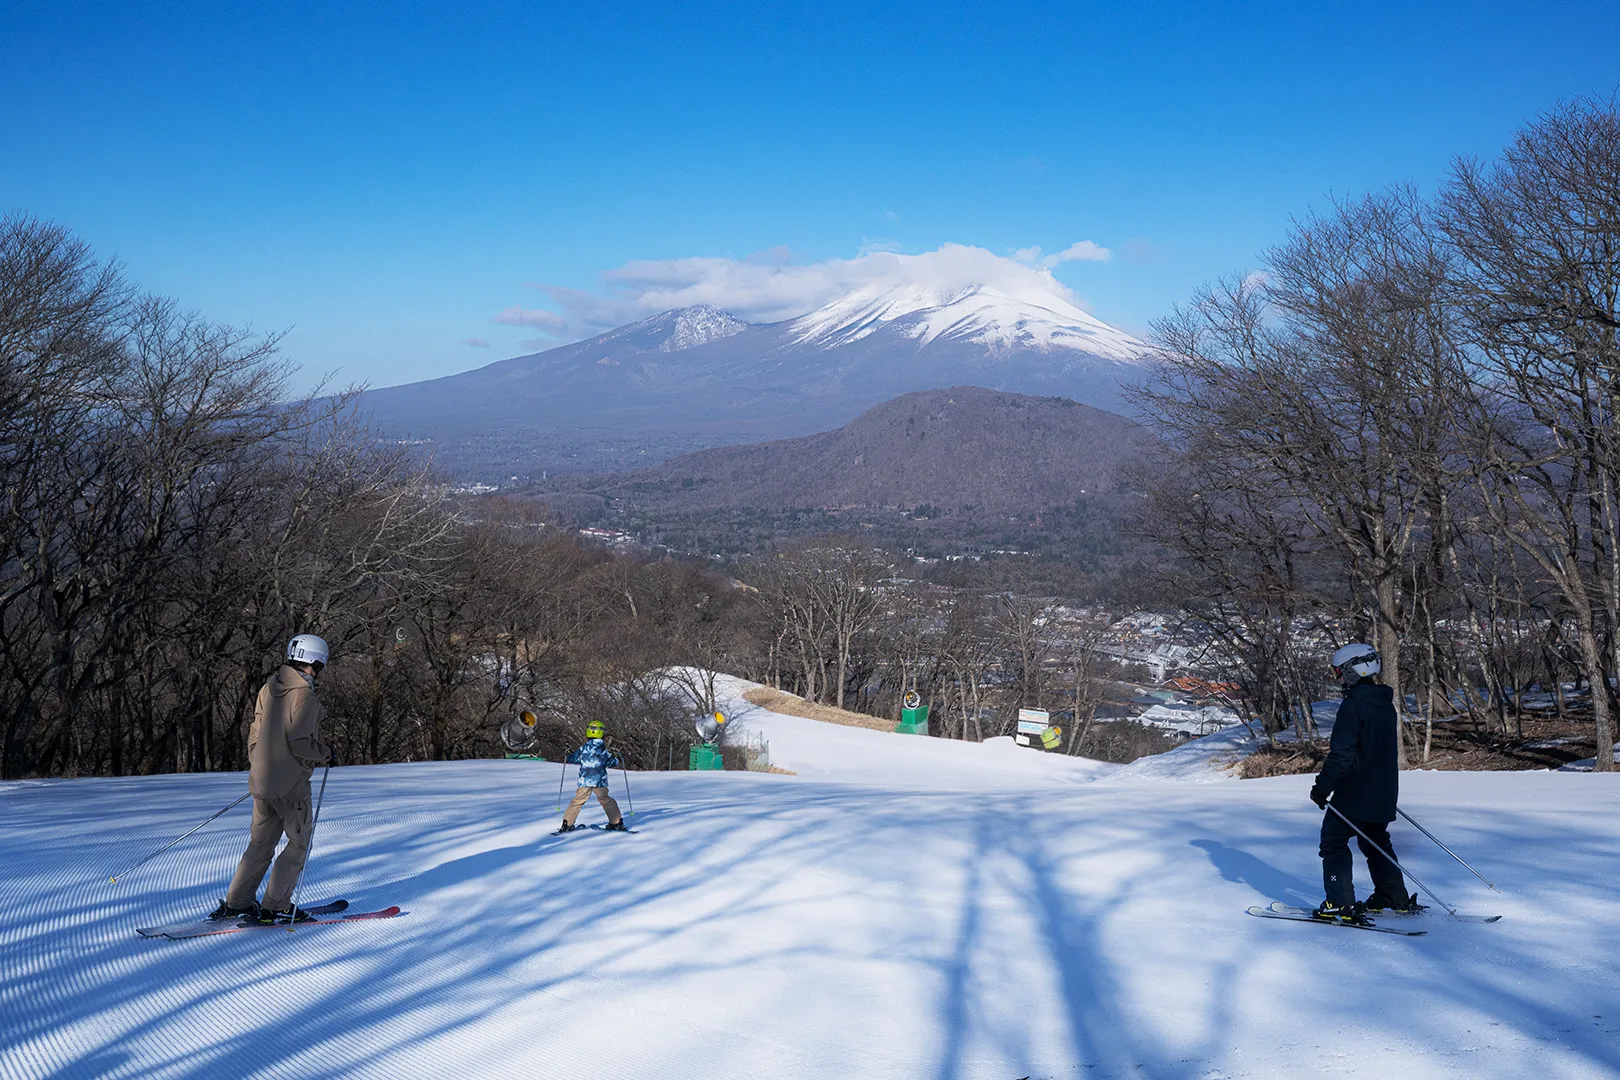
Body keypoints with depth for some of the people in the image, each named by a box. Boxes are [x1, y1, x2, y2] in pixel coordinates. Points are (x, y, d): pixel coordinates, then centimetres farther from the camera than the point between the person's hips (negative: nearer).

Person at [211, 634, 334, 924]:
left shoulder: (269, 688, 8)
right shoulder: (305, 695, -18)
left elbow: (255, 734, 14)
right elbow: (301, 743, -23)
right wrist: (326, 753, -5)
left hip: (261, 780, 8)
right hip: (291, 783, -8)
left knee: (261, 842, 17)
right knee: (300, 843, 6)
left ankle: (236, 902, 17)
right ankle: (275, 906, 5)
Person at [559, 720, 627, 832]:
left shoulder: (582, 749, -2)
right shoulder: (604, 751, -1)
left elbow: (571, 759, 8)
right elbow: (612, 764, 12)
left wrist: (569, 754, 31)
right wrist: (616, 758, 33)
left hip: (584, 782, 0)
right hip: (600, 782, 1)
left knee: (577, 802, 8)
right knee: (606, 801, 14)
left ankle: (567, 824, 5)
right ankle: (616, 823, 14)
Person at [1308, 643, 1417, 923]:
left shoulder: (1353, 706, -19)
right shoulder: (1386, 704, 10)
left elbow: (1341, 753, -22)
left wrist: (1322, 786, -16)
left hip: (1355, 792, -9)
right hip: (1383, 792, 9)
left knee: (1333, 841, 1)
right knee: (1375, 842, 22)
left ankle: (1341, 904, -3)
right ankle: (1397, 898, 25)